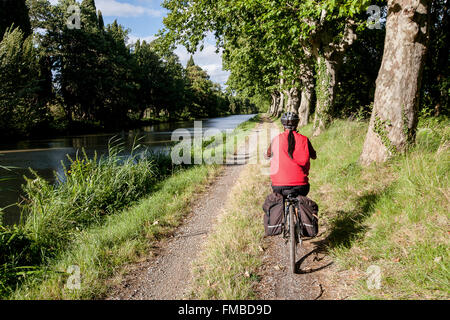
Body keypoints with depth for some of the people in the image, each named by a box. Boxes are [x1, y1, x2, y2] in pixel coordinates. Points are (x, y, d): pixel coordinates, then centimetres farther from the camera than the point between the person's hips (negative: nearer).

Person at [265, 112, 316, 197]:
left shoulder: (276, 139, 2)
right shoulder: (304, 139, 3)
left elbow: (268, 155, 21)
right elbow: (314, 156, 21)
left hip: (279, 185, -1)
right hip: (301, 185, 1)